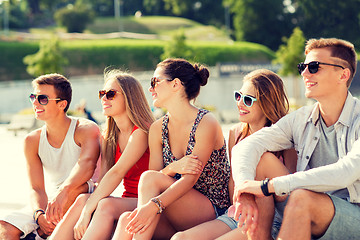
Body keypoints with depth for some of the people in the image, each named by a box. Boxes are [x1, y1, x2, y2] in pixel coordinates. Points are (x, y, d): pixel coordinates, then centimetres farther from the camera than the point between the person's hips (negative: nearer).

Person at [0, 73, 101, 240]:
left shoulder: (86, 129, -9)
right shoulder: (32, 141, 4)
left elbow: (87, 164, -30)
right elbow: (36, 188, -4)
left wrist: (63, 191, -49)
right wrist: (39, 214, -27)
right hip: (47, 206, 3)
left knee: (78, 187, -37)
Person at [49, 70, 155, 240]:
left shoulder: (141, 131, -11)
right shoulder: (110, 137, 13)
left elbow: (117, 173, -20)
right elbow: (104, 177, 2)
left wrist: (87, 212, -25)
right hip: (128, 200, 6)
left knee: (106, 206, -33)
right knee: (82, 200, -19)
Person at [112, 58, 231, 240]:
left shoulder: (206, 124, -10)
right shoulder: (158, 129, 8)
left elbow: (190, 178, -19)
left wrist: (154, 205, -35)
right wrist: (173, 168, -20)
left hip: (213, 213, -5)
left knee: (149, 177, -26)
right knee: (127, 220, -26)